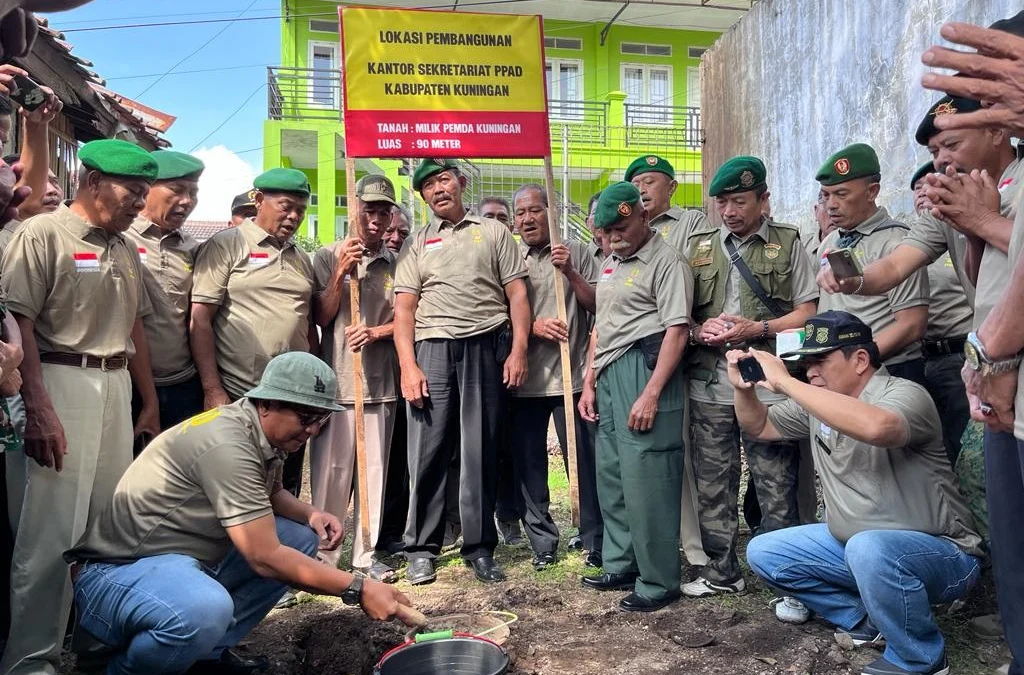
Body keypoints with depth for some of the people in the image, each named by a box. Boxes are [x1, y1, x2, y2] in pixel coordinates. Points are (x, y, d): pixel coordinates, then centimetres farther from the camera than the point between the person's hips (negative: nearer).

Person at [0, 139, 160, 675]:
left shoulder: (124, 249, 16)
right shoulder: (43, 234, -7)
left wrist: (149, 403, 19)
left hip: (117, 386, 7)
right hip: (62, 382, -7)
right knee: (53, 529, -4)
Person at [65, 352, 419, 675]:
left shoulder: (266, 435, 2)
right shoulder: (227, 444, -26)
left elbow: (272, 494, 22)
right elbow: (265, 557, -27)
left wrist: (311, 514, 0)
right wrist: (358, 589, -23)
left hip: (192, 559, 10)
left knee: (302, 537, 4)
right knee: (204, 610, -39)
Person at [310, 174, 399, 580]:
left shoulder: (396, 264, 8)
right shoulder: (328, 257, 3)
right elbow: (321, 317, -1)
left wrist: (375, 332, -10)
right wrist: (341, 273, -12)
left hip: (381, 382, 2)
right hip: (336, 380, -2)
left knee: (374, 470, 7)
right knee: (331, 472, 0)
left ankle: (366, 555, 18)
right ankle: (324, 555, 12)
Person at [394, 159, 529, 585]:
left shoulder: (493, 232, 12)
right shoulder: (417, 244, 14)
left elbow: (516, 294, 7)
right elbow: (404, 308, 7)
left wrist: (518, 350, -5)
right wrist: (408, 366, -5)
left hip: (486, 346, 0)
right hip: (432, 348, 1)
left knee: (481, 451, 4)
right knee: (428, 450, -1)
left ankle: (480, 548, 14)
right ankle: (421, 549, 10)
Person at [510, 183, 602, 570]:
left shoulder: (576, 253, 6)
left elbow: (597, 305, 2)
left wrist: (569, 273, -10)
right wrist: (534, 326, -13)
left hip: (572, 375, -2)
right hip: (524, 378, 2)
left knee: (583, 459, 1)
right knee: (529, 462, 8)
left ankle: (595, 541, 15)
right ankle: (542, 542, 22)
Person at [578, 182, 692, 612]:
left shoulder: (666, 261, -6)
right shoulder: (610, 265, 20)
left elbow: (676, 330, -14)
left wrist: (651, 394, -20)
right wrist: (589, 383, 17)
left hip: (644, 371, -9)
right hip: (608, 375, 9)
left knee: (647, 482, -5)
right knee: (611, 478, 14)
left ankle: (658, 581, 8)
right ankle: (621, 565, 28)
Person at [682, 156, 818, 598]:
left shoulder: (787, 244, 5)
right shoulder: (699, 245, 13)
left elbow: (806, 313, 0)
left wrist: (756, 329, -14)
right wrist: (698, 329, -8)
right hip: (709, 384, 3)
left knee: (776, 487, 2)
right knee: (712, 484, 11)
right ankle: (722, 571, 26)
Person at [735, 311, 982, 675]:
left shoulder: (904, 394, -21)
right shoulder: (819, 402, 2)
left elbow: (876, 427, -46)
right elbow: (760, 426, 13)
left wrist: (786, 383, -40)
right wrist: (743, 388, -9)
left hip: (940, 552, -7)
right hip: (854, 543, 8)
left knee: (868, 550, -39)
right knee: (763, 552, 2)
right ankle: (865, 618, 10)